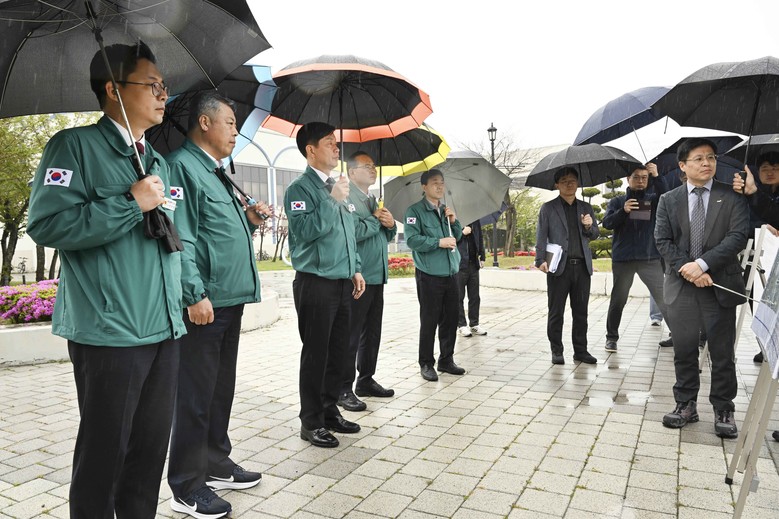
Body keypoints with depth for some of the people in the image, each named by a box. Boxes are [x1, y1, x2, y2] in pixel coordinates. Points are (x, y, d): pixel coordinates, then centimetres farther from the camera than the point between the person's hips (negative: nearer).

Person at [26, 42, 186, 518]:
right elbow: (47, 224, -16)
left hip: (165, 329, 7)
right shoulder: (76, 146, -4)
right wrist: (131, 203, -16)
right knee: (104, 450, 6)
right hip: (108, 331, -6)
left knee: (152, 446, 14)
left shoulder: (158, 161, 18)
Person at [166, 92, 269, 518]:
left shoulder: (216, 172, 20)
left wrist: (248, 220, 8)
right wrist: (195, 294, -22)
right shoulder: (182, 166, -9)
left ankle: (216, 464, 33)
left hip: (231, 299, 10)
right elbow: (181, 237, -18)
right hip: (204, 303, -10)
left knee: (221, 390, 18)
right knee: (195, 396, 0)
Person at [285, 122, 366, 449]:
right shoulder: (300, 188, -7)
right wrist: (333, 200, -17)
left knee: (338, 351, 13)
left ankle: (330, 410, 28)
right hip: (316, 283, -7)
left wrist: (355, 270, 15)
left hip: (343, 283, 8)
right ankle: (311, 422, 12)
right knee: (315, 353, 0)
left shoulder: (337, 186, 16)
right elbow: (305, 230, -21)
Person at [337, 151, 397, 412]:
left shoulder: (372, 200, 19)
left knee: (372, 333, 15)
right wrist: (377, 220, -10)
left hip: (377, 276, 9)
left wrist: (390, 223, 0)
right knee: (350, 336, -3)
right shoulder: (346, 199, -9)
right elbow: (353, 232, -24)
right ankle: (344, 389, 6)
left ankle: (366, 380, 28)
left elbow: (388, 236, 22)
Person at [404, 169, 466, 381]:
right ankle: (426, 363, 11)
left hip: (451, 273, 6)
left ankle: (446, 360, 23)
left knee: (450, 320, 11)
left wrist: (454, 222, 3)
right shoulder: (415, 210, -5)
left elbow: (458, 236, 21)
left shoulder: (446, 210, 17)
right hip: (429, 275, -6)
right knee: (429, 321, -1)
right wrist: (439, 242, -19)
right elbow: (412, 239, -16)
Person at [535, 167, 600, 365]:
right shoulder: (548, 208, 6)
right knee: (556, 312, 2)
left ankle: (580, 350, 17)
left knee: (581, 311, 8)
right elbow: (541, 237, 0)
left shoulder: (586, 207, 17)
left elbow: (595, 235, 18)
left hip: (582, 266, 3)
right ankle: (556, 351, 11)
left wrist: (589, 226, -5)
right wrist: (541, 260, -13)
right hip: (559, 266, -3)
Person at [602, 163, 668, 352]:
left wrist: (657, 178, -19)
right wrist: (623, 211, -22)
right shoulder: (617, 201, 10)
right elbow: (607, 223, -5)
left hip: (650, 258, 0)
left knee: (664, 298, -7)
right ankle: (612, 337, 17)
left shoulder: (652, 199, 11)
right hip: (622, 259, 0)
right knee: (618, 300, 5)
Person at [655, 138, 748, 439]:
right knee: (684, 349, 8)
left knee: (722, 352, 5)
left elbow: (738, 236, -8)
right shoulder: (668, 201, 7)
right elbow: (663, 240, 1)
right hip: (681, 286, 2)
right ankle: (686, 405, 21)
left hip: (720, 286, -1)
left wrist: (702, 263, -18)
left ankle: (723, 410, 19)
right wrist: (685, 268, -13)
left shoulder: (732, 197, 2)